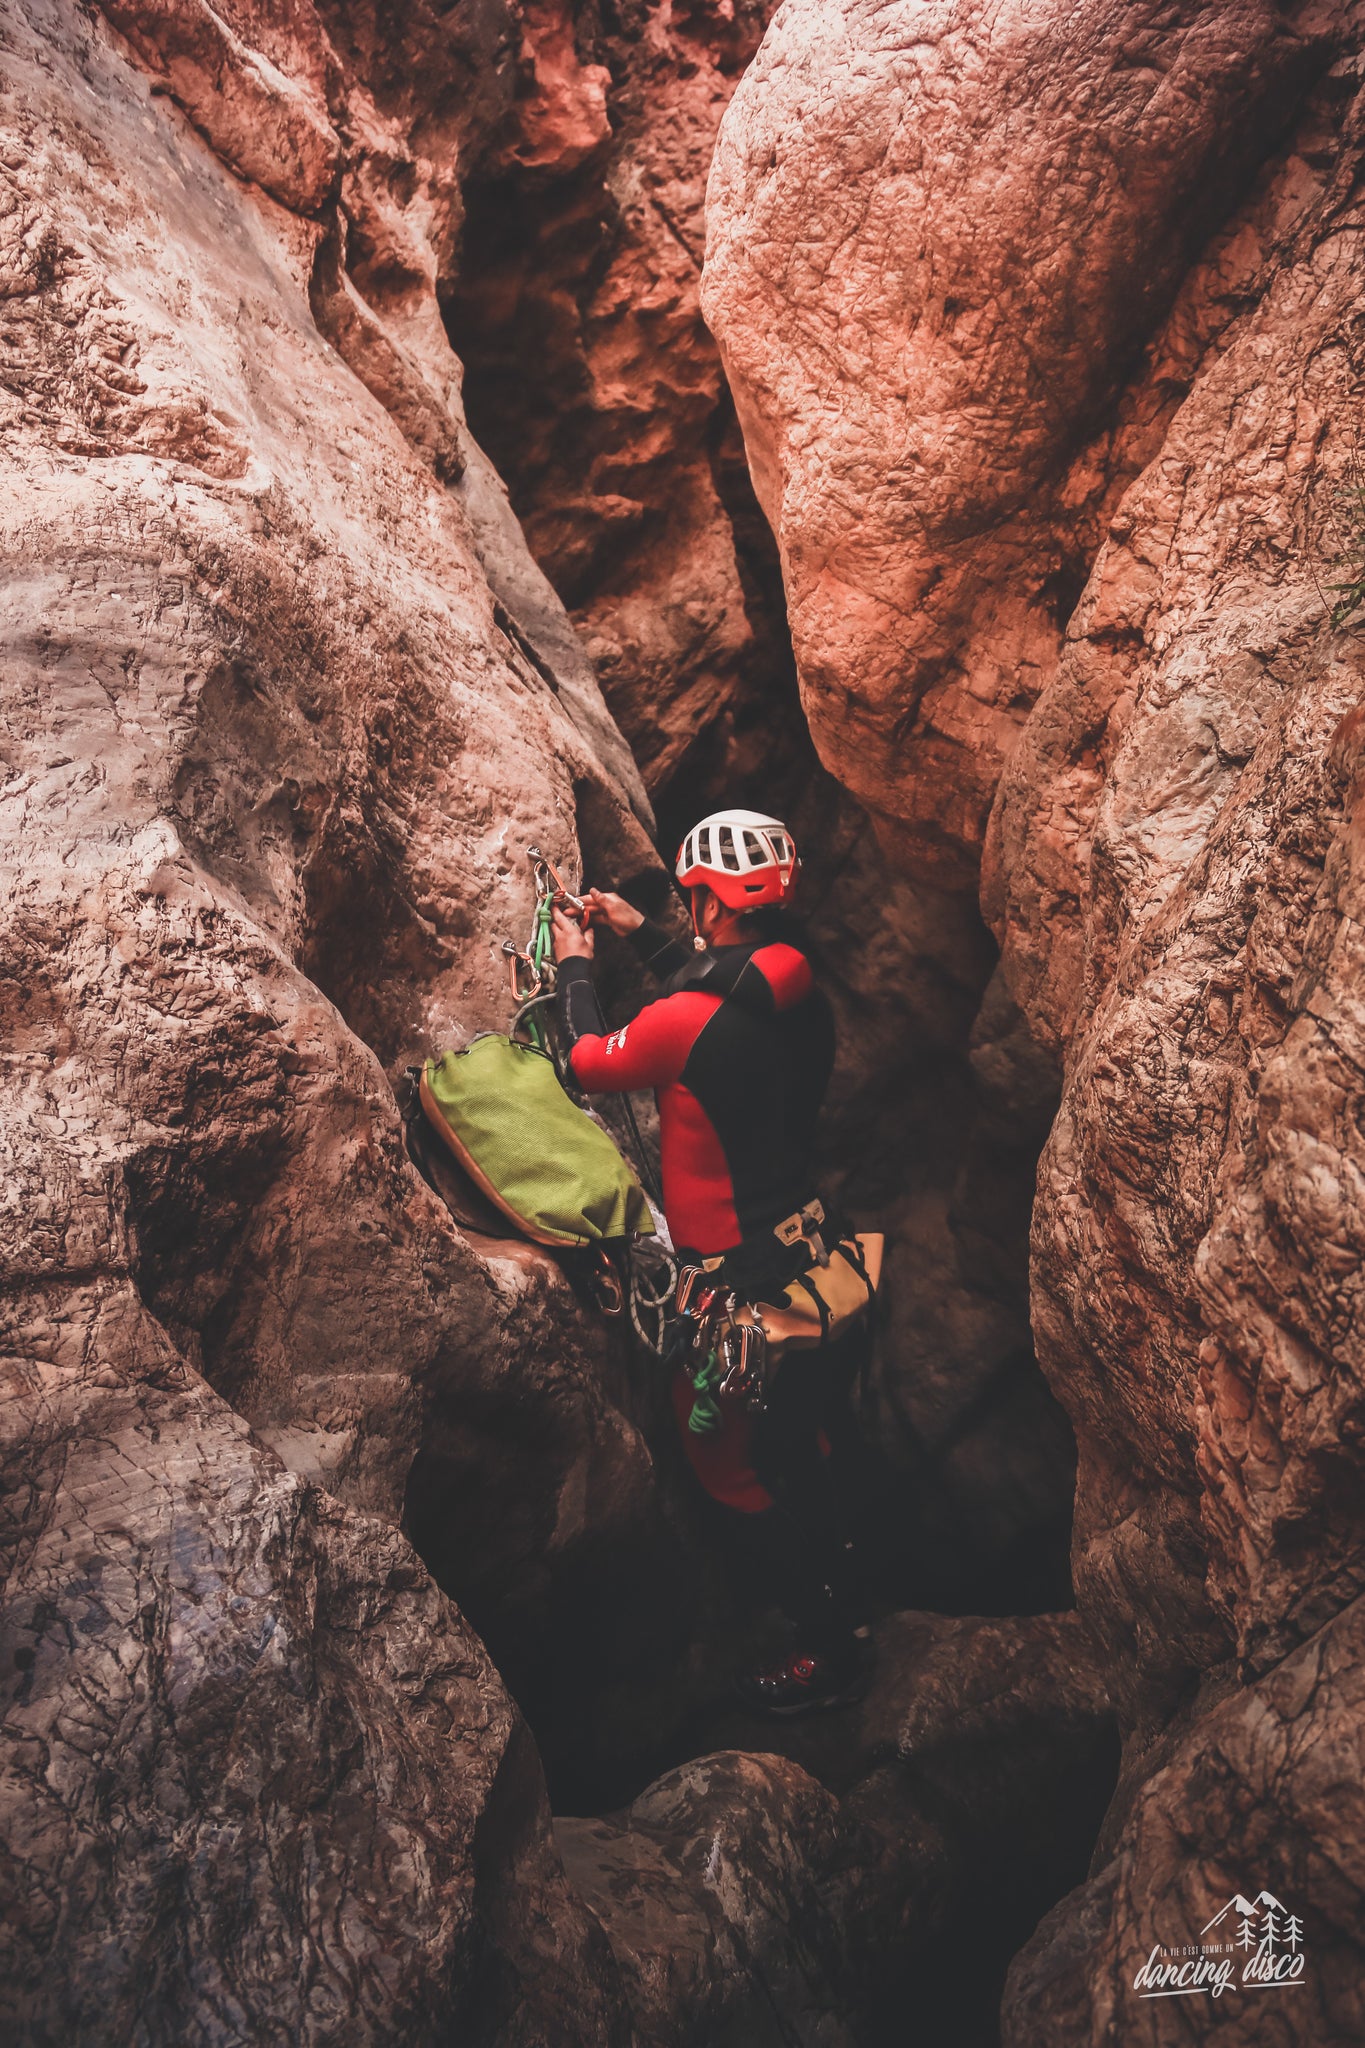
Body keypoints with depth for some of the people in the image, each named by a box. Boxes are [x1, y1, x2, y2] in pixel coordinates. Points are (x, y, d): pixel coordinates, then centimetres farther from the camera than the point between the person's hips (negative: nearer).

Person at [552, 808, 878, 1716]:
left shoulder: (684, 1021, -26)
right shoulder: (801, 990, -4)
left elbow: (590, 1062, -6)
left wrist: (576, 966, 10)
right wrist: (640, 933, 24)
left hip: (739, 1276, -8)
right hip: (815, 1246, 8)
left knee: (739, 1468, 12)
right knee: (810, 1439, 28)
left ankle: (832, 1649, 26)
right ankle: (839, 1574, 50)